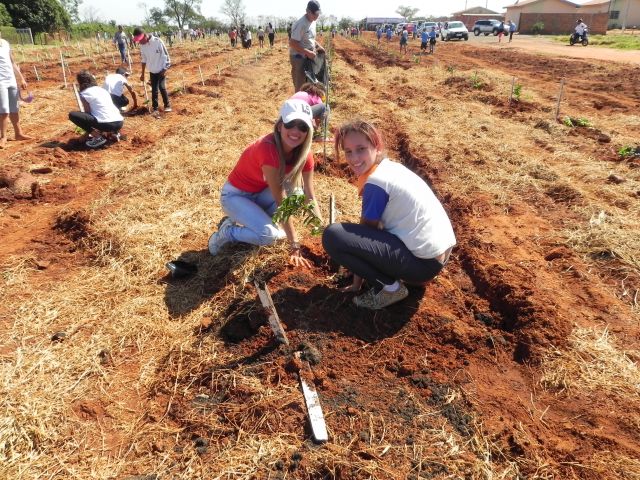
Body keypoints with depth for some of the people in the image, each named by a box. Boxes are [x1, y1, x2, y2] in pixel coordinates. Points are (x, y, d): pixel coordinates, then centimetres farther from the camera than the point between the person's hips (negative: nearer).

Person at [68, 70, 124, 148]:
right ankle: (114, 132, 14)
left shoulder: (84, 93, 4)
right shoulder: (102, 89, 24)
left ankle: (99, 136, -3)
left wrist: (87, 133, 19)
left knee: (72, 115, 1)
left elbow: (88, 113, 7)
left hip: (106, 124, -8)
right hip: (120, 122, 8)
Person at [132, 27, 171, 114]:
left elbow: (165, 56, -13)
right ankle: (155, 108, 11)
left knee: (162, 87, -10)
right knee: (154, 90, 4)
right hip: (152, 71, 5)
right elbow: (144, 59, 8)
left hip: (161, 70, -5)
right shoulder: (142, 45, -2)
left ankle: (167, 105, 6)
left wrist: (164, 69, -14)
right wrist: (142, 73, 11)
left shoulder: (157, 41, -19)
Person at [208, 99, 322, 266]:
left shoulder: (304, 152, -15)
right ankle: (226, 232, 0)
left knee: (295, 191, -21)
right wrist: (295, 247, -33)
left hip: (261, 193, 7)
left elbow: (310, 197, -12)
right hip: (235, 195, -7)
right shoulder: (268, 149, -35)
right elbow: (281, 202, -35)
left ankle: (259, 221, 1)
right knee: (269, 235, -28)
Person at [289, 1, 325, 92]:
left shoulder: (313, 22, 7)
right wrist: (308, 52, -25)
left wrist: (318, 46, 5)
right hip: (299, 57, -9)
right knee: (300, 86, -2)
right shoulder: (301, 24, -21)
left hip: (308, 57, 9)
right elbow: (292, 44, -24)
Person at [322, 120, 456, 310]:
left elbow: (364, 234, -6)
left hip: (423, 262, -10)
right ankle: (392, 275, 16)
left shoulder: (375, 183, -16)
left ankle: (390, 287, -4)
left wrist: (357, 282, 6)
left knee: (332, 236, -17)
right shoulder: (392, 166, 10)